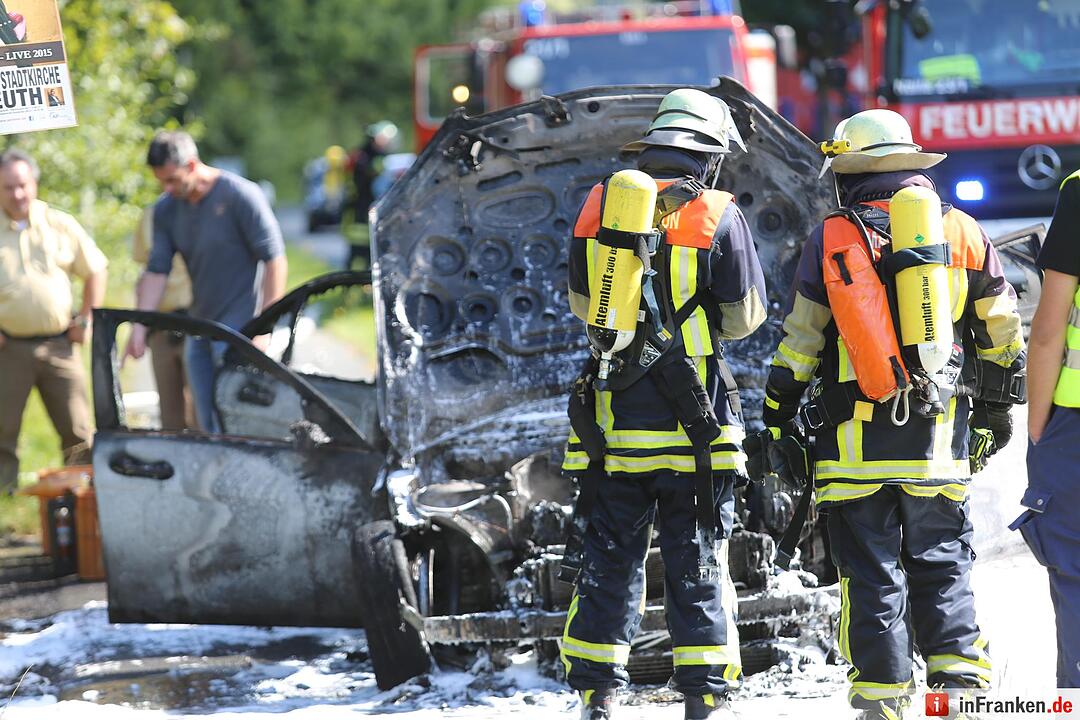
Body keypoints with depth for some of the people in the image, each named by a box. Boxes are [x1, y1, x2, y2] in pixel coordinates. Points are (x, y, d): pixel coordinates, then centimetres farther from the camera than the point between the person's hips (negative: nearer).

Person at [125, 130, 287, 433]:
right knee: (207, 424, 7)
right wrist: (140, 326, -7)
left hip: (240, 326, -7)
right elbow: (157, 271, 5)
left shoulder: (240, 195, -12)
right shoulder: (166, 209, 6)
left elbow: (274, 260, -11)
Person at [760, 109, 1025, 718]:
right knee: (942, 564, 11)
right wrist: (998, 410, 22)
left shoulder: (831, 240, -2)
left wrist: (778, 419, 10)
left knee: (871, 573, 4)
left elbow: (798, 344, 0)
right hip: (940, 437, 2)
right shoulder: (962, 233, 4)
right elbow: (1003, 333, 10)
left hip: (854, 439, -2)